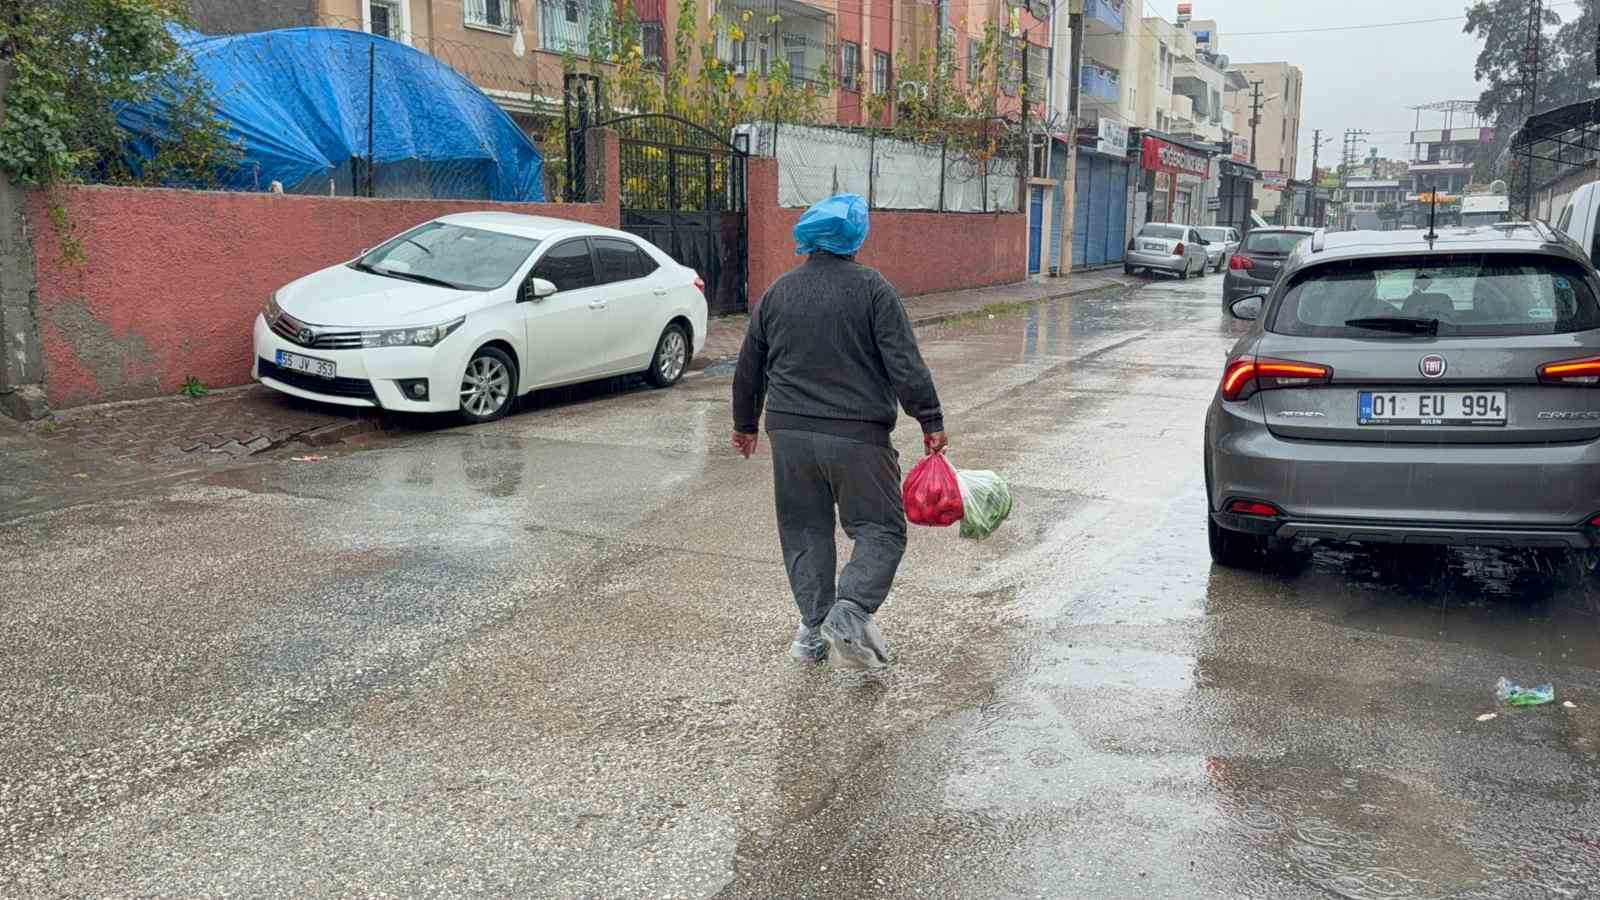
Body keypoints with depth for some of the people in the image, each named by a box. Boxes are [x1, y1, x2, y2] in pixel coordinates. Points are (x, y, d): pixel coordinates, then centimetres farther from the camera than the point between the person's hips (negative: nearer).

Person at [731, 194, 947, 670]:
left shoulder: (778, 292, 10)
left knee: (804, 530, 14)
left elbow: (749, 368, 16)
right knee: (880, 528, 5)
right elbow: (905, 364, -11)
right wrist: (931, 421, -4)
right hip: (857, 434, -4)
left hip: (790, 433, 4)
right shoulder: (872, 288, -4)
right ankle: (851, 609, -14)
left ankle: (814, 629, 16)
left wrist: (746, 424, 27)